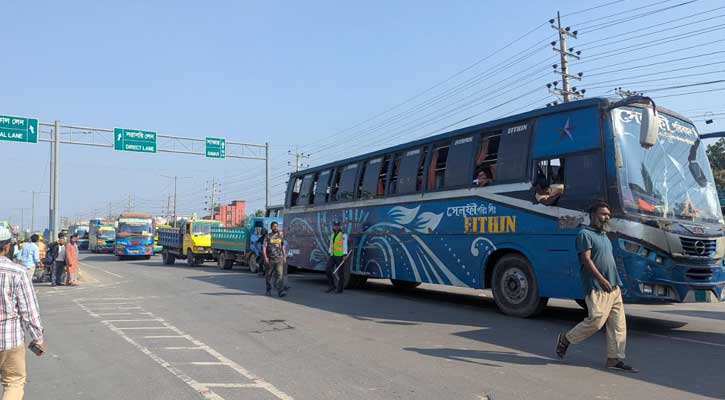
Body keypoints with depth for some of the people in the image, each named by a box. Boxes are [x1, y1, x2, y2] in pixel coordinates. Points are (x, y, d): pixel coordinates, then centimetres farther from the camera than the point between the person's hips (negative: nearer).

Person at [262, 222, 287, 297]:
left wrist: (284, 256, 12)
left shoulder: (280, 236, 9)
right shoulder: (268, 237, -1)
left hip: (279, 259, 2)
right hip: (270, 259, -1)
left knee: (280, 275, -10)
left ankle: (281, 291, -15)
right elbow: (264, 247, -6)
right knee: (269, 276, 10)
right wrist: (265, 258, -16)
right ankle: (268, 290, 27)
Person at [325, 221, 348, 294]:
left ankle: (340, 288, 8)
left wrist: (344, 255, -19)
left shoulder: (343, 235, -8)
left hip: (340, 256, -7)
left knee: (340, 272, -1)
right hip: (333, 256, 7)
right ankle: (332, 286, 10)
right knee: (328, 270, -1)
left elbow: (345, 245, -13)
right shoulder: (332, 234, 13)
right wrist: (330, 254, 16)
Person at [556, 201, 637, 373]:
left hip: (614, 287, 9)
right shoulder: (585, 234, -6)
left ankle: (615, 359, 10)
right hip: (596, 287, -9)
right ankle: (565, 339, 7)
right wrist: (602, 280, -21)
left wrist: (616, 282, 20)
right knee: (596, 320, -13)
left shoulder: (604, 236, 22)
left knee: (618, 323, 4)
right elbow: (586, 259, -15)